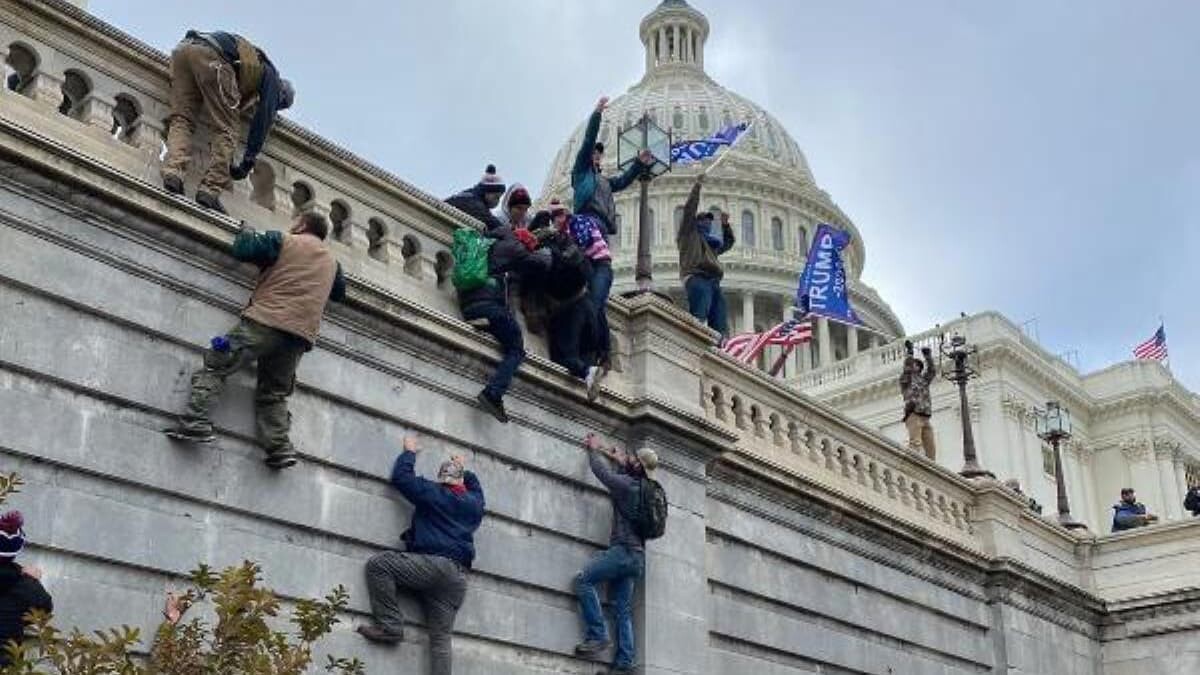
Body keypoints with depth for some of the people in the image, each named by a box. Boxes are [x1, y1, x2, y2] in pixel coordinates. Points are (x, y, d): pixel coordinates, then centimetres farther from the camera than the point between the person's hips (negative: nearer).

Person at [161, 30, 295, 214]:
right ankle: (210, 190, -15)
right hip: (211, 55, -7)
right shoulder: (271, 76, 21)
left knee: (181, 120, 3)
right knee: (226, 129, -3)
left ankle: (172, 173, -20)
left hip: (183, 48, 7)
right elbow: (264, 118, 12)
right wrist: (248, 163, 13)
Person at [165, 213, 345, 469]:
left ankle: (196, 424, -16)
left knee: (214, 366, -1)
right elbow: (339, 292, 40)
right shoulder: (332, 262, 23)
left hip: (266, 321, -5)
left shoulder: (285, 241, 6)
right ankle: (280, 448, -4)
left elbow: (243, 249, 0)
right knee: (274, 394, 12)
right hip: (302, 335, 5)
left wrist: (246, 232, 21)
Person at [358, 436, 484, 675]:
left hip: (433, 563, -6)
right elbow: (476, 487, 45)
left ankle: (390, 625, -11)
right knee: (441, 638, 2)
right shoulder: (474, 502, 19)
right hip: (458, 579, 7)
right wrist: (465, 470, 57)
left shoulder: (433, 493, 3)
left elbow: (400, 476, 10)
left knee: (377, 564, -5)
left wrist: (410, 452, 26)